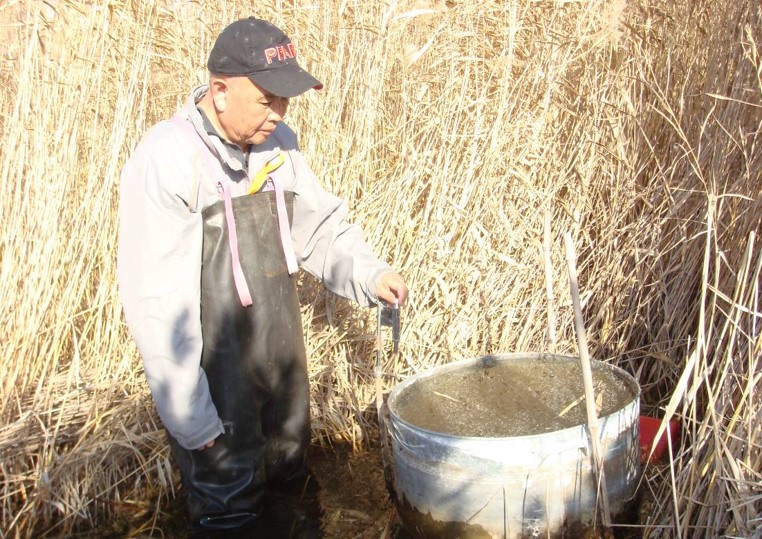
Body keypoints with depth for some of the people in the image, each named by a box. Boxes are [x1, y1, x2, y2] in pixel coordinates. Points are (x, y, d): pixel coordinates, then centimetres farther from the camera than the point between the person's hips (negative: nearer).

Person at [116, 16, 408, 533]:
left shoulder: (277, 143, -2)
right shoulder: (165, 161, -21)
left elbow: (321, 225, 11)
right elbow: (156, 301, -20)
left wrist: (369, 273, -8)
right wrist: (189, 414, -16)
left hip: (281, 364, 6)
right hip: (217, 381, -6)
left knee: (289, 476, 24)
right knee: (229, 508, 13)